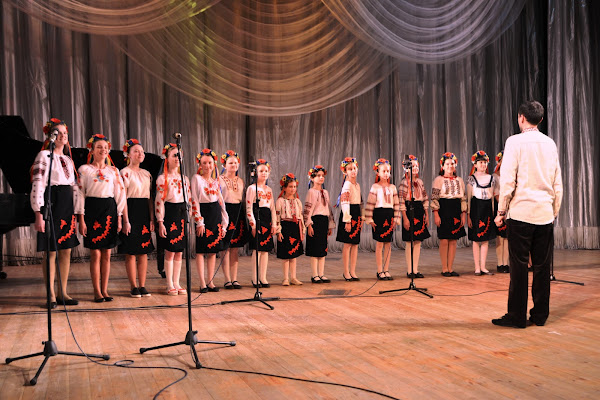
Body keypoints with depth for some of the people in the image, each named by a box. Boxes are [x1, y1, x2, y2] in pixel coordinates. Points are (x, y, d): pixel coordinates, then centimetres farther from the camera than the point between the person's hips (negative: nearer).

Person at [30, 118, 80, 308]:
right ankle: (51, 295, 6)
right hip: (51, 205, -7)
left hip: (67, 207, 7)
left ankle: (62, 293, 16)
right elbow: (37, 185, -12)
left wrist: (75, 212, 13)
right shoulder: (44, 156, -5)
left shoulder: (68, 159, 17)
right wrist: (39, 213, -18)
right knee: (50, 251, -2)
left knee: (66, 251, 8)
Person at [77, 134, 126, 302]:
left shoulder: (113, 170, 11)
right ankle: (97, 291, 7)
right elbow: (80, 194, -1)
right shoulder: (84, 169, 3)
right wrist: (81, 219, -8)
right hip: (92, 209, -3)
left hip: (110, 210, 3)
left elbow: (120, 194, 10)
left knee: (106, 254, 4)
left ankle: (104, 290, 12)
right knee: (95, 254, -2)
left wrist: (119, 218, 4)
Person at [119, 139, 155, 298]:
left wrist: (152, 218, 6)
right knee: (131, 252, -2)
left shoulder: (146, 174, 14)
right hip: (131, 211, -6)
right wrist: (126, 220, -14)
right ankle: (133, 287, 6)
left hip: (144, 213, 6)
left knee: (144, 251, 6)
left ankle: (142, 286, 12)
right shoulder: (125, 173, -3)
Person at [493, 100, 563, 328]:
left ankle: (517, 316, 4)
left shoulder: (515, 141, -6)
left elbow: (508, 180, -11)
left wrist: (501, 211, -3)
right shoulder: (550, 144, 10)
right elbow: (558, 184, 13)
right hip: (545, 214, 5)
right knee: (542, 265, 9)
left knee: (519, 265, -1)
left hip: (521, 211, -5)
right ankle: (540, 315, 16)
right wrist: (554, 211, 20)